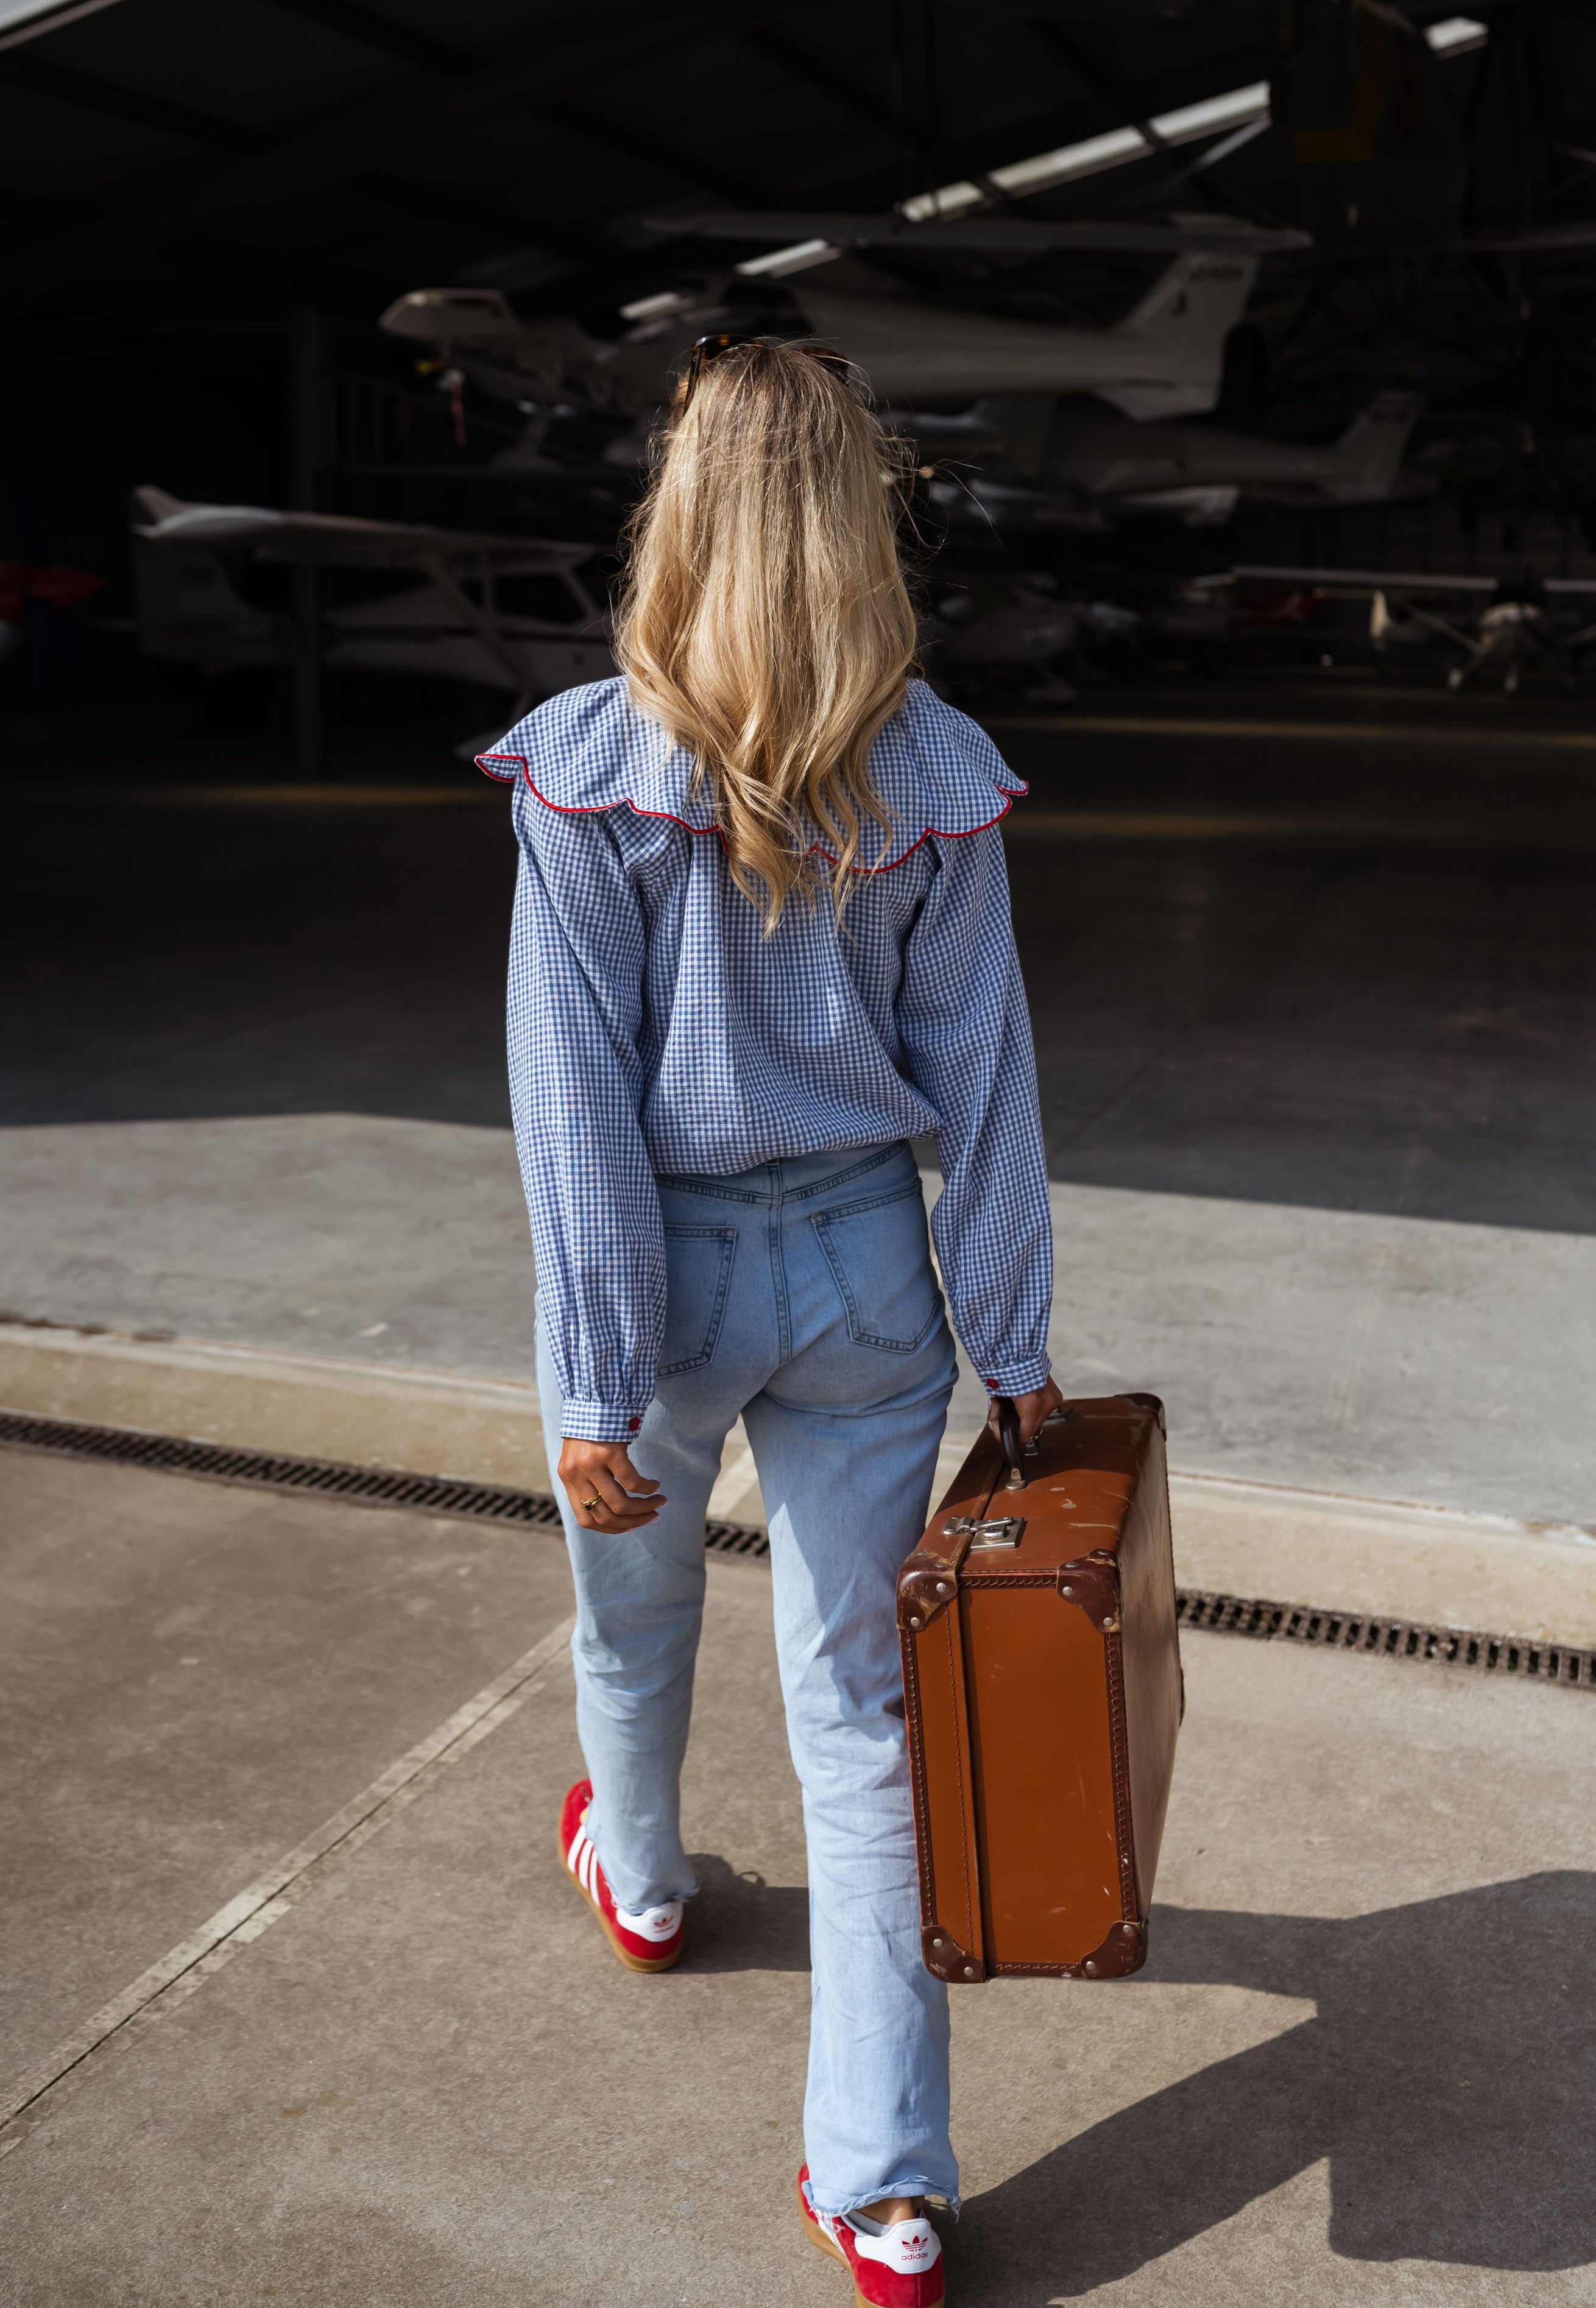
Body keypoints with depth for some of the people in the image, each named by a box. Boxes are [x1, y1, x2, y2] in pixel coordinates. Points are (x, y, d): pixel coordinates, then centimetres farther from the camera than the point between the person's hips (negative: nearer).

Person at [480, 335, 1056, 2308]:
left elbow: (578, 1099, -15)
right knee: (860, 1699, 9)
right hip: (867, 1267, 2)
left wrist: (591, 1384, -11)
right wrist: (1015, 1346, 2)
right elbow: (979, 1078, -5)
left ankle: (637, 1879, 57)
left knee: (633, 1604, 27)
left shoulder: (584, 771, -14)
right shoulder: (936, 779, -7)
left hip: (669, 1261, -1)